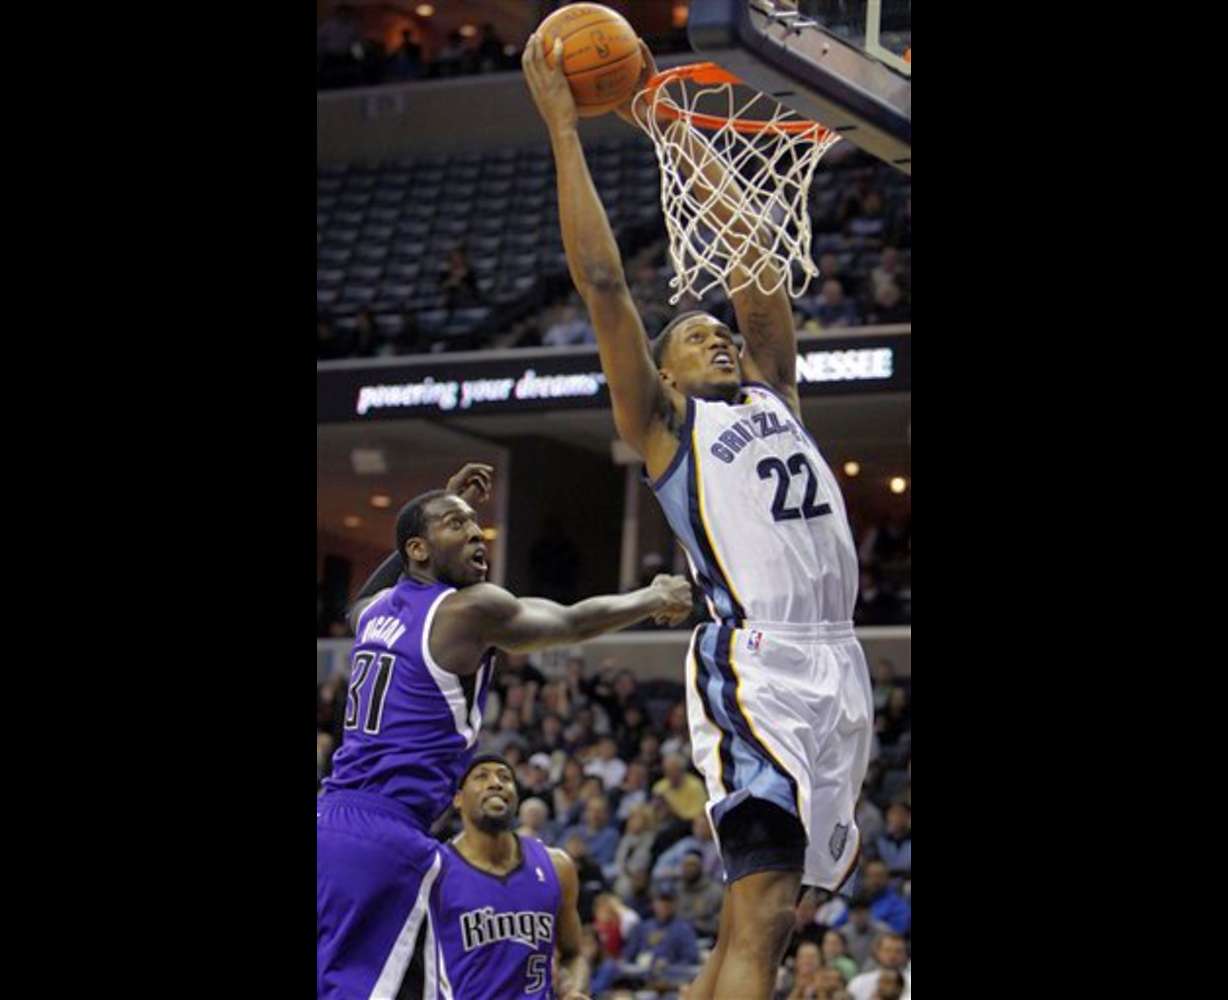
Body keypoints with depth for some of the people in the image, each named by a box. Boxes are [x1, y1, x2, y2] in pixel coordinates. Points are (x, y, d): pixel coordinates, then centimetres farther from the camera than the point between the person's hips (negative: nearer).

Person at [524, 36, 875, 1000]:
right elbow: (602, 281, 0)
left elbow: (757, 257, 24)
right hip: (756, 660, -7)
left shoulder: (773, 394, 23)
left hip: (838, 666, 7)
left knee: (758, 911, 8)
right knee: (762, 908, -19)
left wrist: (672, 123, 26)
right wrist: (563, 124, 2)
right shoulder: (661, 421, 8)